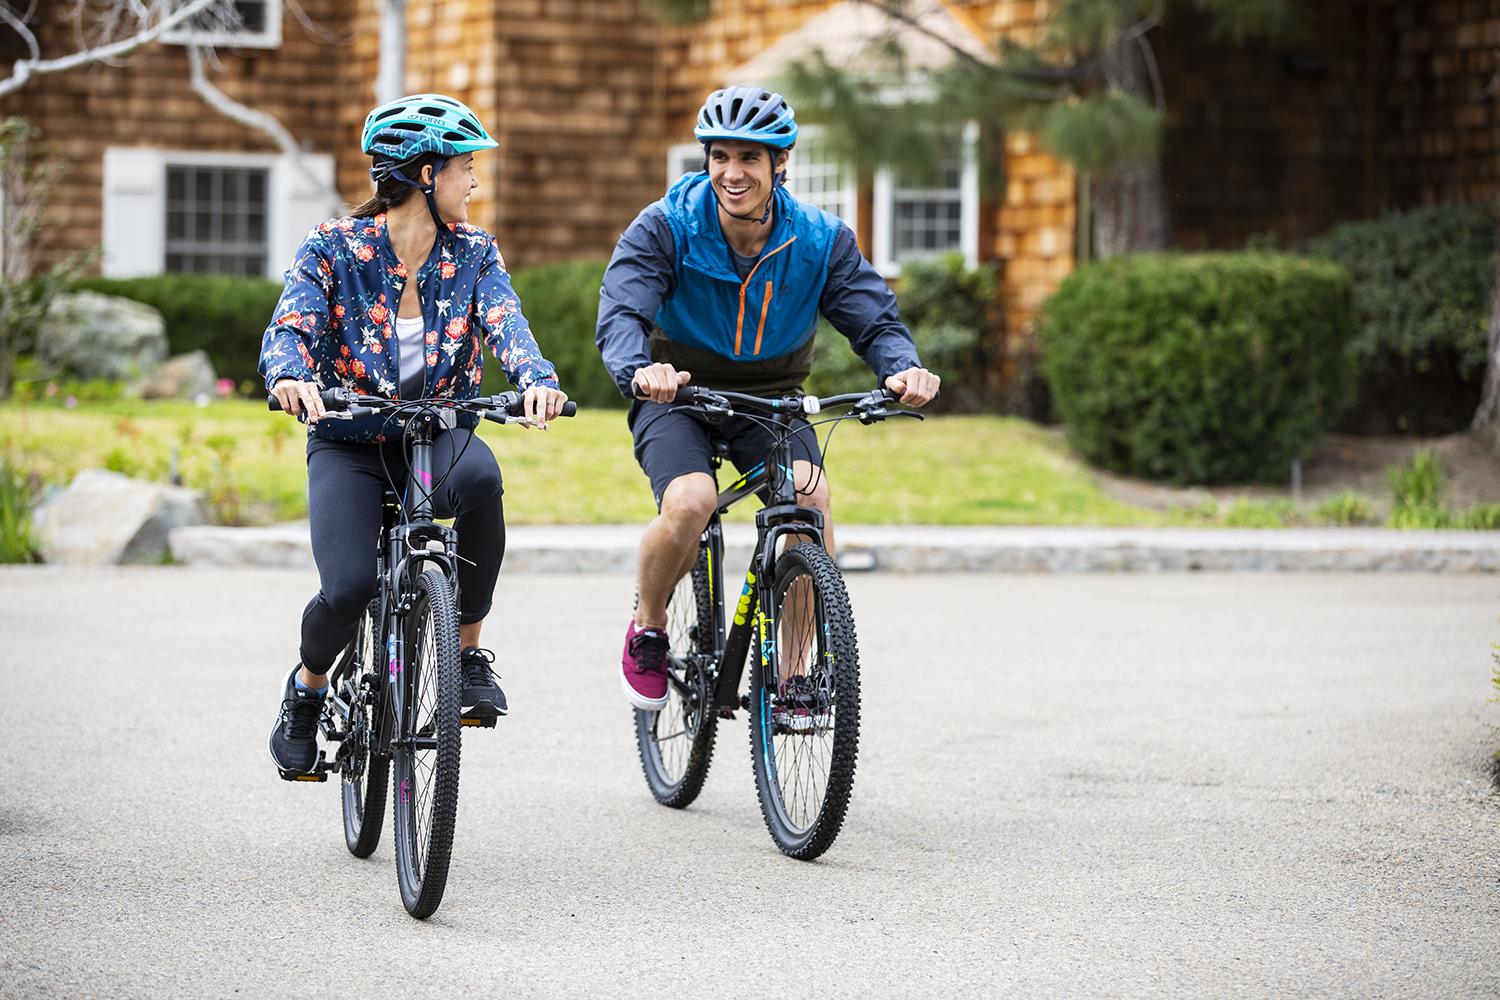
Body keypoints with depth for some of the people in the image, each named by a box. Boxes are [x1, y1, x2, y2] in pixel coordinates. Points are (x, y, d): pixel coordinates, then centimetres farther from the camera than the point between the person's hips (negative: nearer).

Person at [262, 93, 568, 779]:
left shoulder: (473, 253, 1)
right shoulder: (335, 247, -6)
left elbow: (506, 322, -15)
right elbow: (289, 329, -18)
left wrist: (537, 380, -38)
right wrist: (292, 378, -43)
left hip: (439, 432, 2)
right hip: (349, 441, -2)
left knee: (478, 473, -37)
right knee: (349, 589, -26)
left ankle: (468, 651, -18)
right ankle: (306, 690, 11)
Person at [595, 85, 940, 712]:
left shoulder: (820, 239, -11)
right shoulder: (665, 229, -18)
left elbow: (874, 319, -15)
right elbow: (621, 313, -30)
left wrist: (902, 367, -39)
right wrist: (639, 371, -53)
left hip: (771, 400, 2)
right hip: (678, 398, -2)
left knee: (811, 496, -28)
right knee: (690, 504, -31)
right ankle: (647, 631, 0)